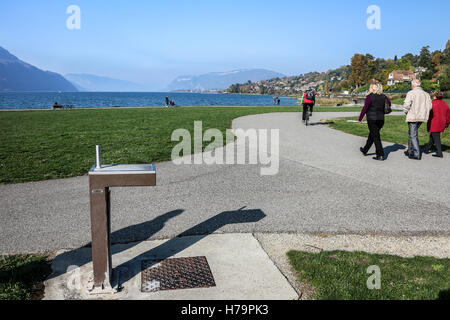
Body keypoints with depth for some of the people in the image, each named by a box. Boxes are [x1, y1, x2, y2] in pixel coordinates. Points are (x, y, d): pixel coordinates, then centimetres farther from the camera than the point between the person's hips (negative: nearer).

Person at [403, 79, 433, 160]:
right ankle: (410, 151, 26)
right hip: (422, 117, 7)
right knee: (412, 133, 20)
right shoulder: (426, 94, 11)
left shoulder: (411, 93, -8)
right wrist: (423, 112, 15)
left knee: (413, 135, -3)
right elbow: (430, 106, 6)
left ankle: (417, 154, -8)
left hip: (413, 117, -7)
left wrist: (407, 112, 2)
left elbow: (406, 105, -16)